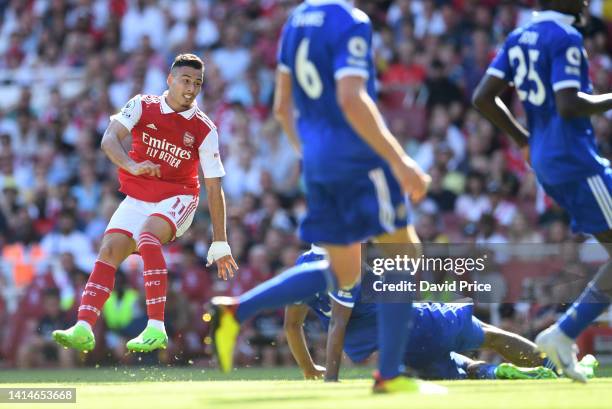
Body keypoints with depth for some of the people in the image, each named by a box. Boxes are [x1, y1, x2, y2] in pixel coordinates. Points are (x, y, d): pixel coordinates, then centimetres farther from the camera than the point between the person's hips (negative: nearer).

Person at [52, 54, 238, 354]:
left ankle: (156, 329, -37)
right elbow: (109, 139, -18)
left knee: (146, 236, -32)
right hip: (137, 199, 4)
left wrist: (220, 244, -6)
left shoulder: (204, 130, -8)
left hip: (177, 198, -4)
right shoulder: (142, 107, -3)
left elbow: (214, 188, -6)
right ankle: (83, 330, -18)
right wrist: (132, 165, -39)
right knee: (109, 251, -14)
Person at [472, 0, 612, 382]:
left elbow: (484, 97, 12)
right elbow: (568, 105, -24)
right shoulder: (565, 39, -13)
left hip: (545, 162, 9)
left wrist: (526, 140, 19)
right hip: (576, 160, -9)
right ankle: (565, 334, -9)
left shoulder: (519, 38, 13)